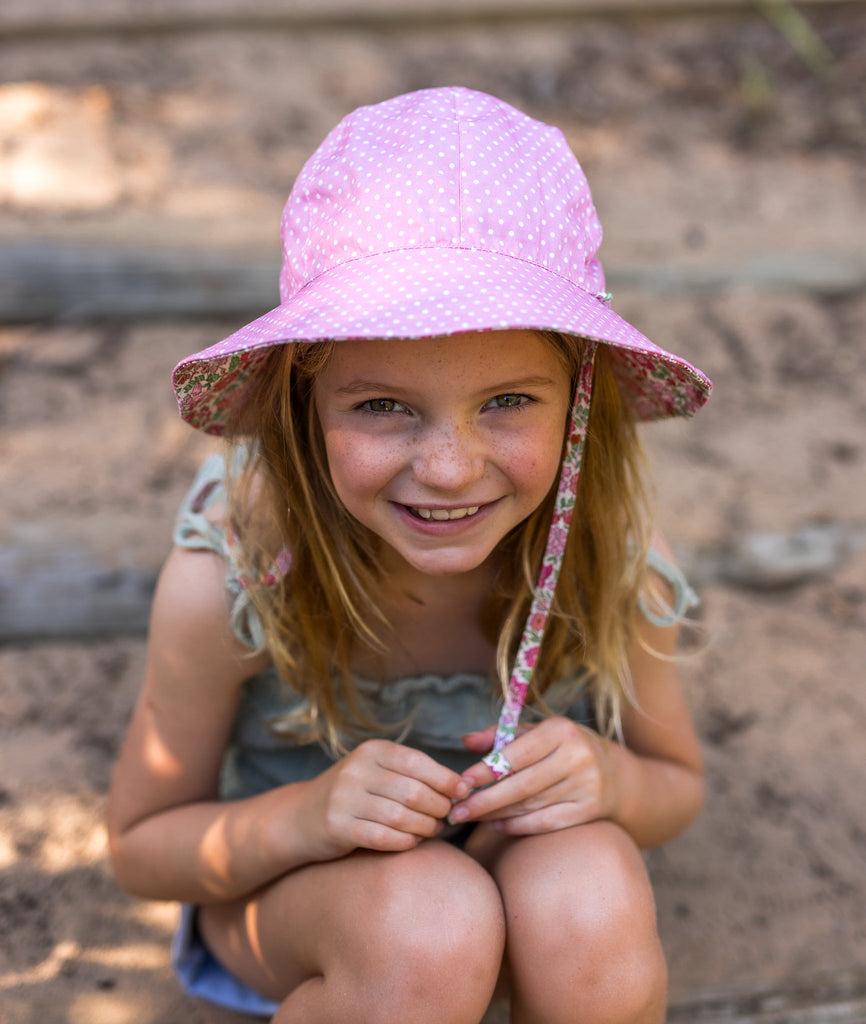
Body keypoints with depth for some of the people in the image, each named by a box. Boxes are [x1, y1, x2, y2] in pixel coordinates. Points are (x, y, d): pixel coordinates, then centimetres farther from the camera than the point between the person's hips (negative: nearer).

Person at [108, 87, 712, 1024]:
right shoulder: (226, 574, -29)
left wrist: (609, 780, -28)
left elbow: (677, 783, -3)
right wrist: (307, 814, -33)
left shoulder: (608, 553, -24)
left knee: (590, 901, -32)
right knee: (427, 928, -35)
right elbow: (140, 846, -12)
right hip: (284, 876, -1)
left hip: (517, 852, 2)